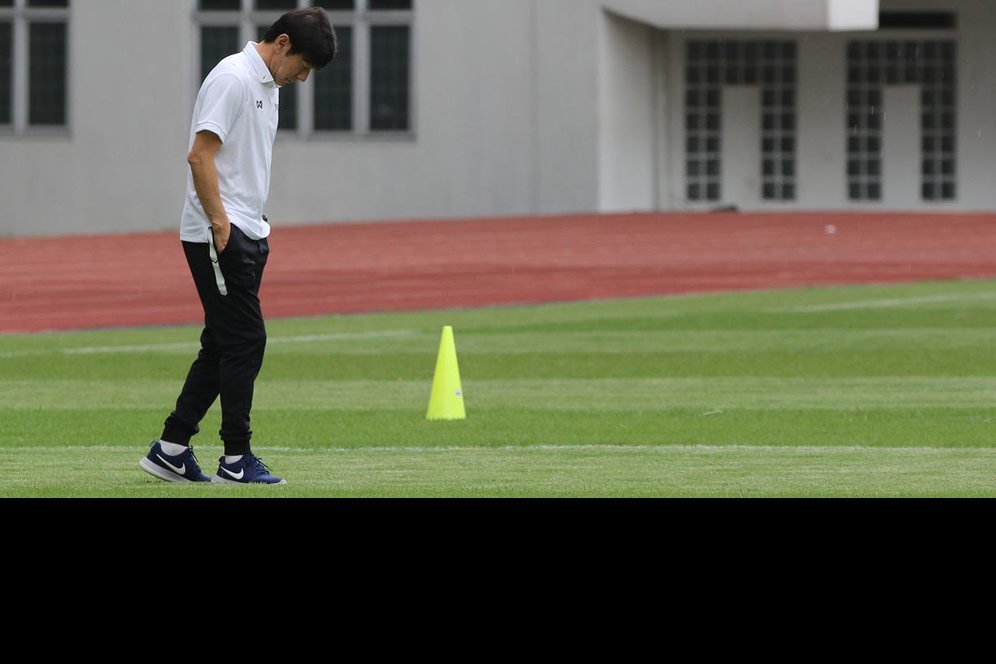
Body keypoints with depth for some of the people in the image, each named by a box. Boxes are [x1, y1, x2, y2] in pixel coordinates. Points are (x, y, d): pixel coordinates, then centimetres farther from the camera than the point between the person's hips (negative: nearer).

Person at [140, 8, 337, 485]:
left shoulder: (268, 85, 16)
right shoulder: (234, 79, -14)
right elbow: (200, 155, -20)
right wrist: (220, 223, -21)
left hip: (247, 235, 10)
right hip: (219, 236, -10)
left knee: (222, 346, 10)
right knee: (245, 341, -8)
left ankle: (170, 449, 14)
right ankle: (236, 459, -3)